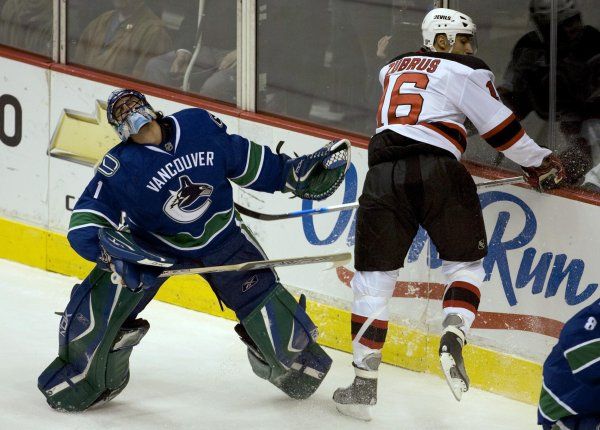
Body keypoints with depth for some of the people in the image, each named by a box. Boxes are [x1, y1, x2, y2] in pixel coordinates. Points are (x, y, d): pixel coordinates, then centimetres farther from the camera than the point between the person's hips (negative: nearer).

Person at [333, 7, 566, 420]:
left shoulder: (393, 69, 25)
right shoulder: (465, 72, 8)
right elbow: (500, 128, 5)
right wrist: (541, 162, 16)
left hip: (384, 174, 3)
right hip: (437, 173, -3)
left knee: (373, 277, 8)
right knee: (465, 264, 16)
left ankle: (364, 385, 4)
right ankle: (453, 337, -11)